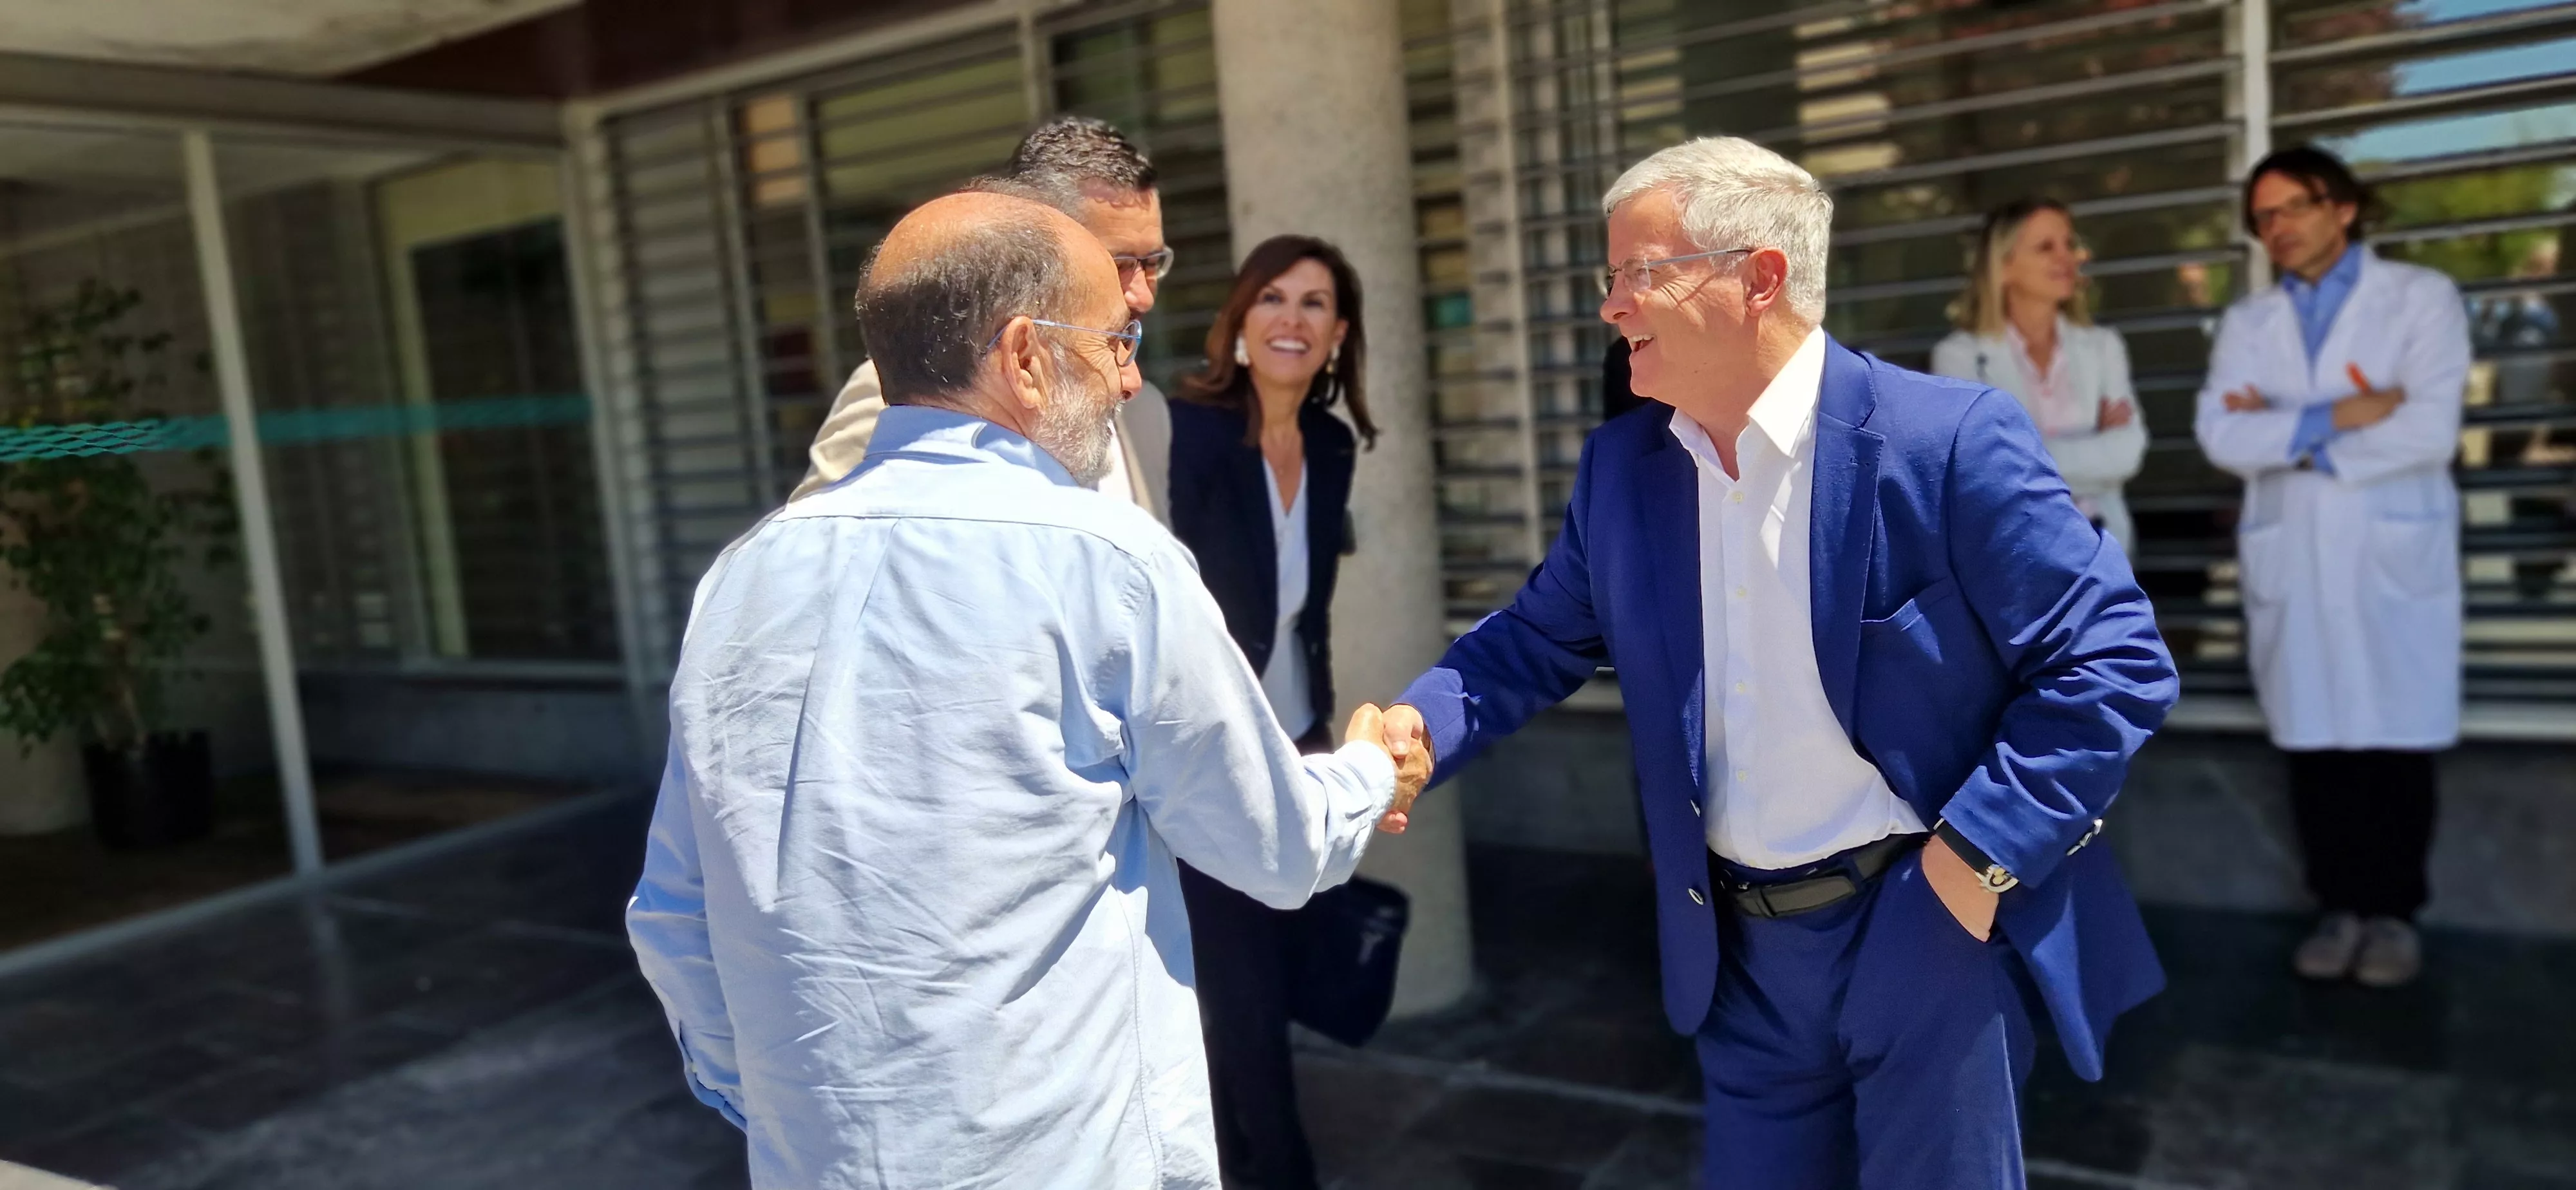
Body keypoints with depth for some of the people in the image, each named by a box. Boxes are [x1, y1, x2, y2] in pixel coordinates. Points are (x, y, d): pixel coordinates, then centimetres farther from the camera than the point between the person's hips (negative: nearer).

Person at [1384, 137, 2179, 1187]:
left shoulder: (1949, 439, -18)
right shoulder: (1621, 465, 0)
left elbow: (2113, 658, -15)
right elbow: (1539, 636, 8)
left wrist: (1980, 854, -18)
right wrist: (1423, 726, -11)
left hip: (1925, 931, -5)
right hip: (1741, 949, 5)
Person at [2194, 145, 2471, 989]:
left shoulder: (2422, 296, 3)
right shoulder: (2247, 322, 12)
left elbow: (2431, 430, -11)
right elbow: (2220, 436, -4)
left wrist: (2286, 431, -7)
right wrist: (2339, 417, -13)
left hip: (2393, 558, -2)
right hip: (2290, 563, 3)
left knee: (2396, 740, 1)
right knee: (2314, 739, 4)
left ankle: (2393, 911, 12)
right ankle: (2339, 907, 12)